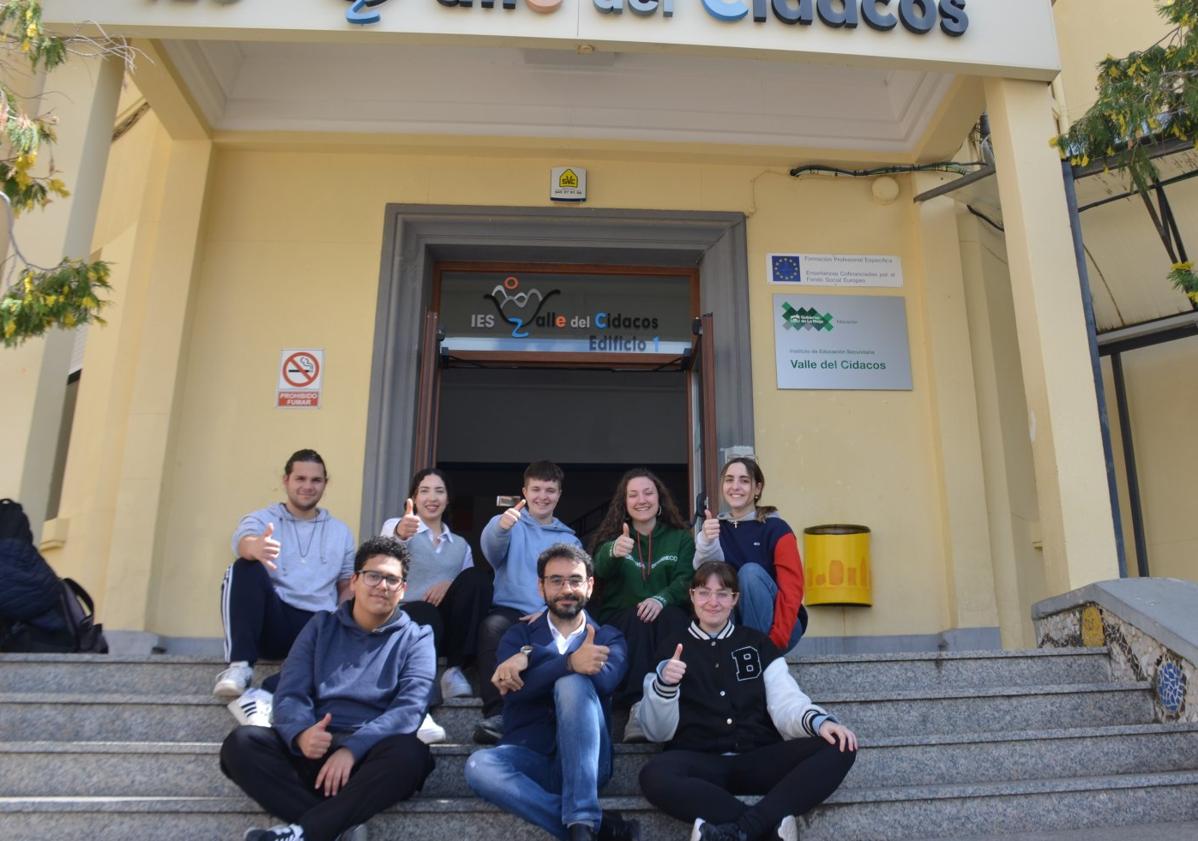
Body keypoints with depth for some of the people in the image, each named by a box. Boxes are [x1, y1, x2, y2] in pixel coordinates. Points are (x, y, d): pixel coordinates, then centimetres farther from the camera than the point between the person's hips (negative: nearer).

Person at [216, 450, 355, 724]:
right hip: (272, 622, -1)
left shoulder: (341, 532, 17)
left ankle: (263, 694, -41)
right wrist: (256, 548, -43)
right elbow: (244, 542, -16)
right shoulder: (260, 519, 9)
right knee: (245, 568, -28)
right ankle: (239, 667, -31)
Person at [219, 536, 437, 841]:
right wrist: (301, 733, -20)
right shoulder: (321, 626, 15)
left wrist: (353, 748, -24)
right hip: (315, 749, 3)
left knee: (409, 753, -34)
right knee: (240, 743, -22)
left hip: (371, 754, -2)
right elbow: (290, 693, 5)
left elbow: (409, 708, -8)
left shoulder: (416, 638, 7)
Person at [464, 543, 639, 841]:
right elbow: (513, 691, -10)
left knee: (573, 683, -28)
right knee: (479, 766, -32)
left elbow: (604, 679, -14)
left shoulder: (607, 637, 10)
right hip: (531, 760, 1)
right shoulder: (519, 634, 12)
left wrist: (531, 656, -21)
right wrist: (571, 663, -29)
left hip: (584, 760, -1)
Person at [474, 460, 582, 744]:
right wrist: (501, 526, -39)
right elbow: (490, 546, -13)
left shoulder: (570, 540, 22)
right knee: (493, 626, -36)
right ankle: (496, 714, -39)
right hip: (510, 610, -1)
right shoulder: (511, 523, 13)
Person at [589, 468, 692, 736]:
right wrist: (613, 552, -45)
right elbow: (600, 568, -18)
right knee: (638, 620, -33)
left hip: (666, 618, 0)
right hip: (620, 622, 0)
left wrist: (661, 599, -31)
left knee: (672, 617, -33)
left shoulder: (680, 537, 10)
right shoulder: (611, 535, 7)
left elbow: (686, 579, -7)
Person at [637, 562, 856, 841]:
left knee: (839, 748, -22)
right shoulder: (672, 650, 12)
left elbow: (786, 702, 5)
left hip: (759, 759, 2)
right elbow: (658, 731, 5)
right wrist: (664, 685, -15)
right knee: (654, 776, -35)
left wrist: (818, 721, -18)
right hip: (700, 763, -2)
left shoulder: (757, 643, 17)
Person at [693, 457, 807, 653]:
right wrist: (706, 542, -34)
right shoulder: (716, 528, 5)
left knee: (750, 571, -27)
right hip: (736, 624, 2)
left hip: (777, 625, -2)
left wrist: (775, 640, -23)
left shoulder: (775, 528, -8)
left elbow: (792, 588, -14)